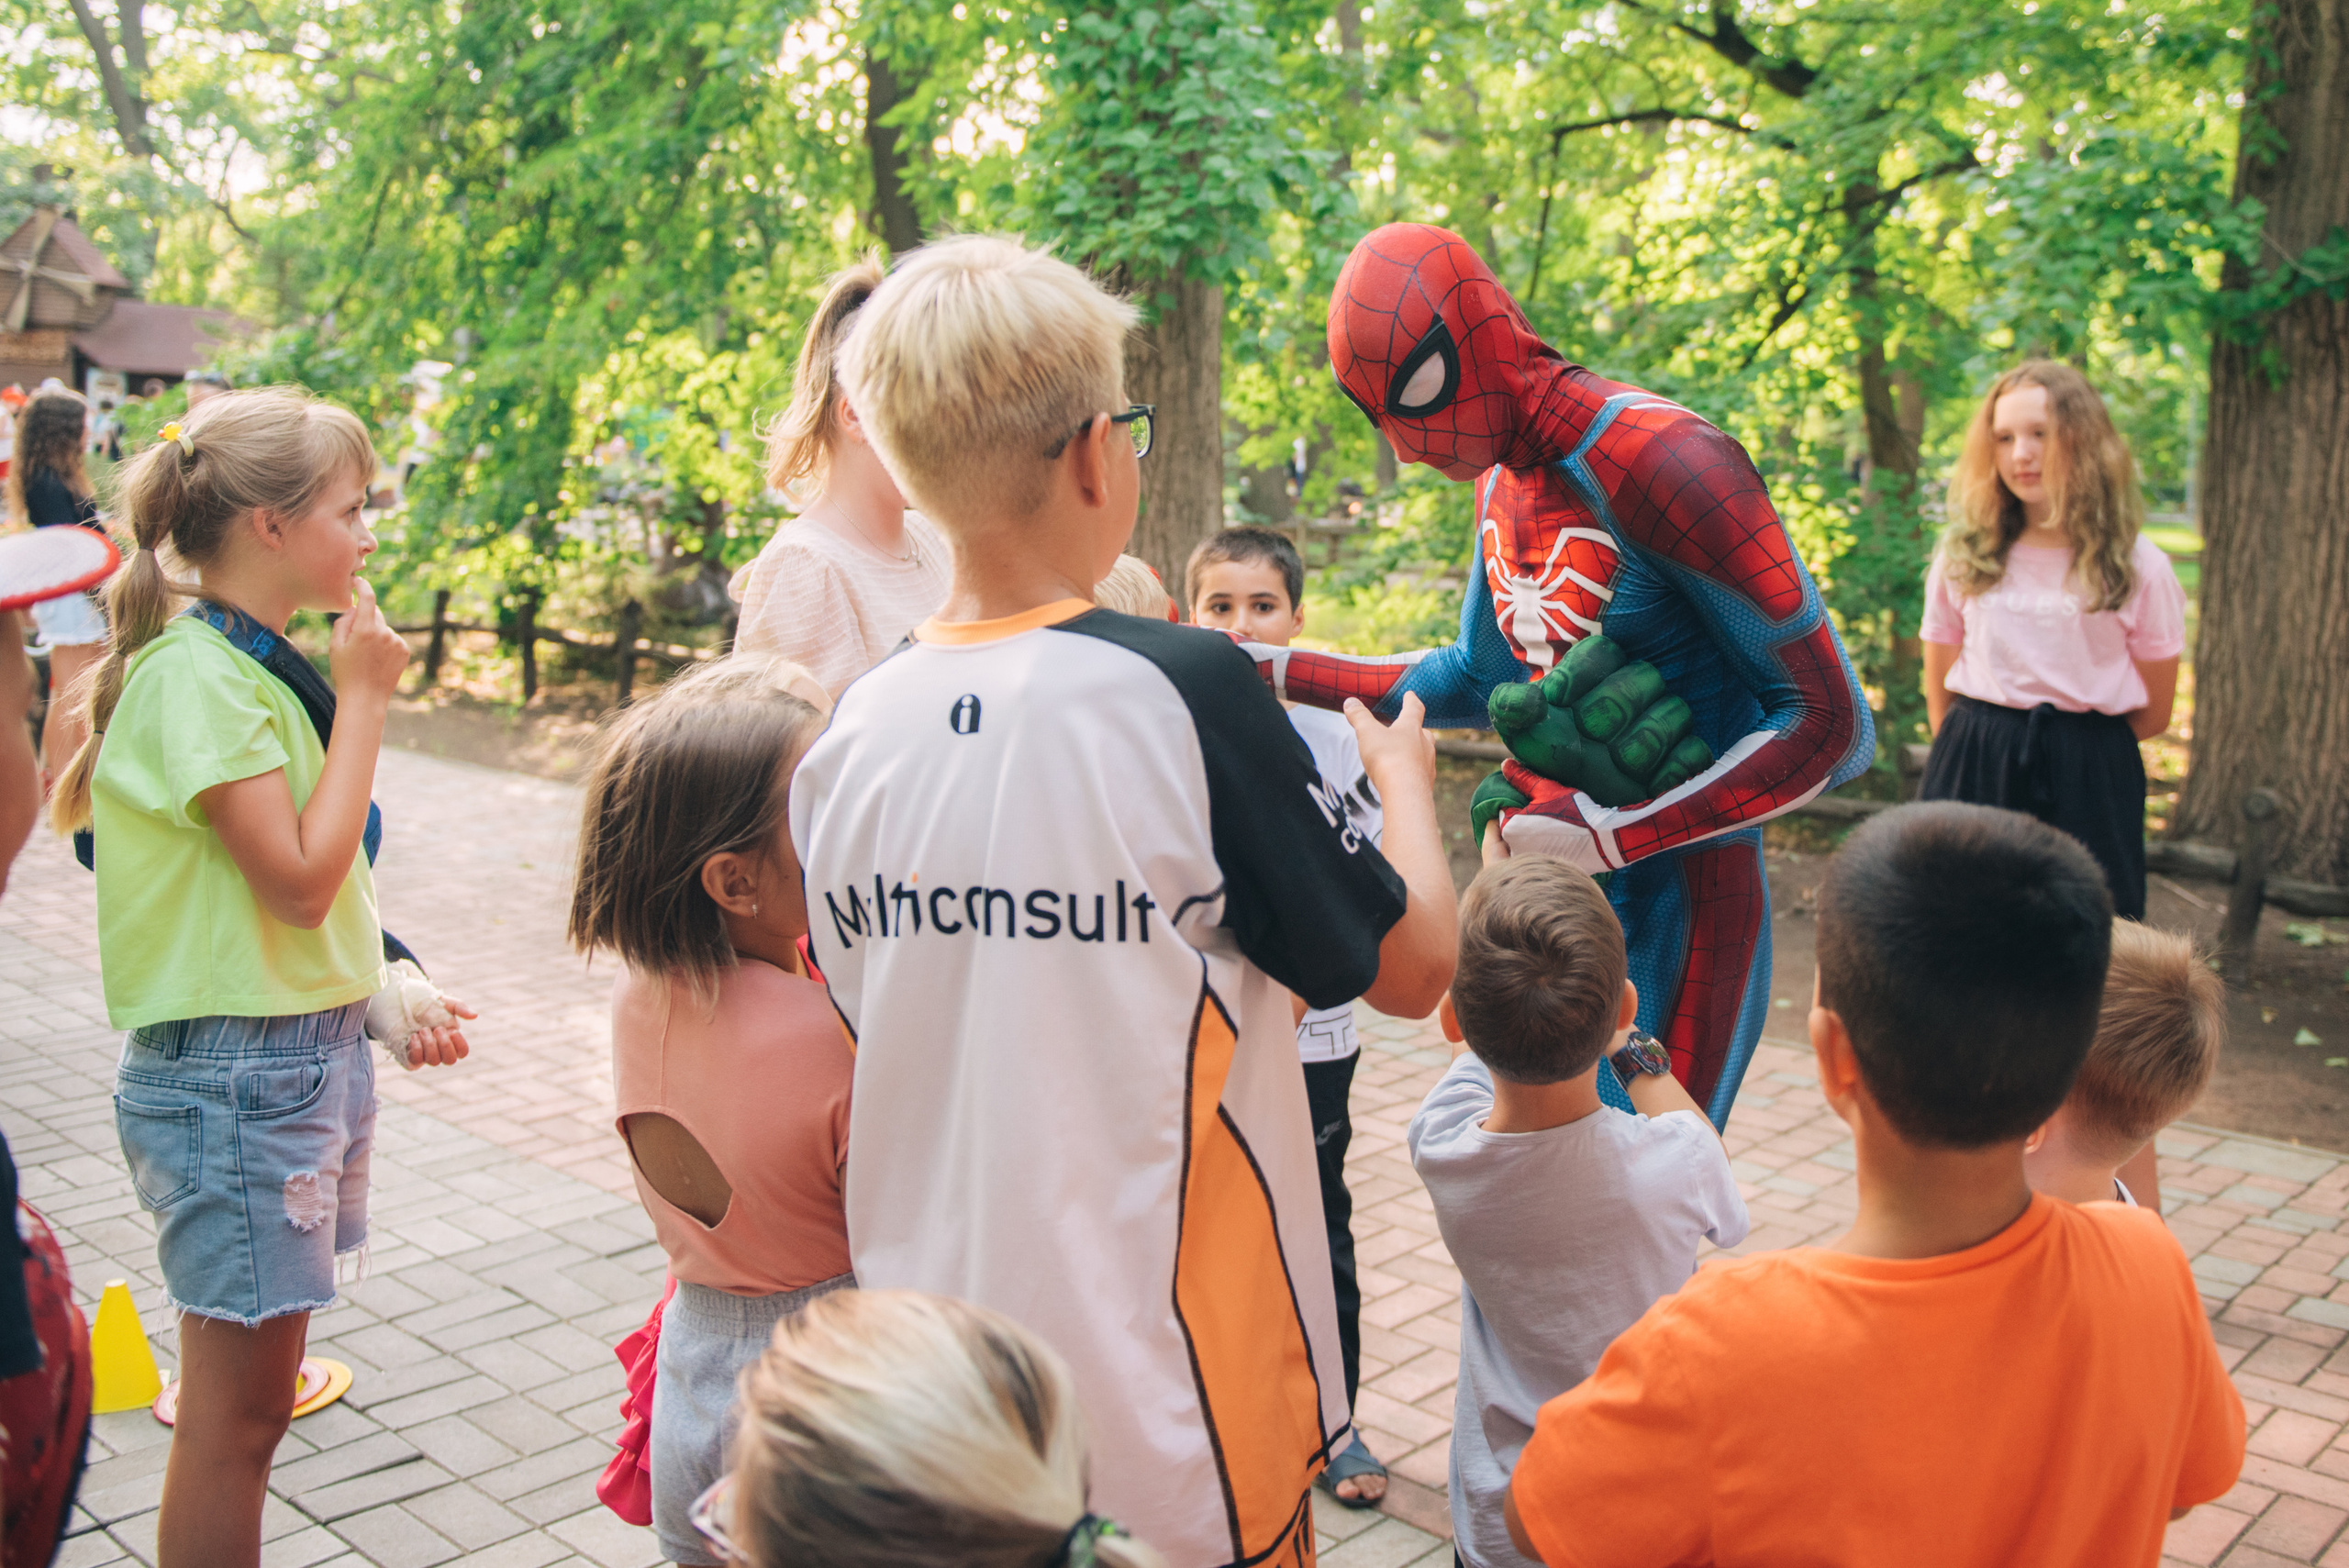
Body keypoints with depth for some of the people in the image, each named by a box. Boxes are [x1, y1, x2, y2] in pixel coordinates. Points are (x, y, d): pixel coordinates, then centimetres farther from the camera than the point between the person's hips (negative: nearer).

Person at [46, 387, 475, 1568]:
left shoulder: (264, 664, 10)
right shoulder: (193, 676, -17)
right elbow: (301, 880, -23)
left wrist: (384, 994, 12)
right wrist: (363, 700, -17)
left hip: (309, 1050, 9)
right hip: (232, 1072, -9)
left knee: (255, 1389, 17)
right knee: (235, 1413, 1)